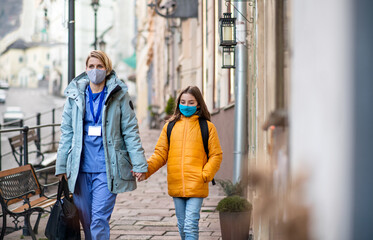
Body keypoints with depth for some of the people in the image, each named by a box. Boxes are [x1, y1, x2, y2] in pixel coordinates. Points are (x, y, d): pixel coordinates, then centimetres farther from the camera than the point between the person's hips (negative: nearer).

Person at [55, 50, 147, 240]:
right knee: (85, 217, 8)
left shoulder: (119, 95, 2)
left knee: (99, 218, -9)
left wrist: (138, 163, -6)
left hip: (106, 168, -3)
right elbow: (66, 132, 11)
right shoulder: (75, 95, 9)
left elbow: (130, 130, 1)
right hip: (80, 168, 3)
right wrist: (61, 165, 9)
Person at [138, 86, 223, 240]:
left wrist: (204, 175, -10)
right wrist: (146, 168, -10)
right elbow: (161, 153, 7)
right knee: (182, 226, 13)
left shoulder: (207, 127, 2)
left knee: (190, 226, -11)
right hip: (176, 186, 4)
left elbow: (216, 155, 2)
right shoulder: (170, 126, 9)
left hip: (197, 186, -4)